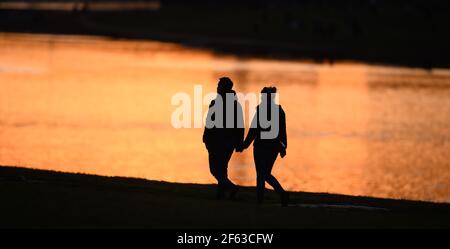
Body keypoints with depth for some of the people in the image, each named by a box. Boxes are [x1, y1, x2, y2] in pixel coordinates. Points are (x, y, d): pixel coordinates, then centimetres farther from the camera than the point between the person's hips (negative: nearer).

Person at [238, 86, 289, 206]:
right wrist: (283, 147, 15)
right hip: (274, 146, 6)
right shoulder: (279, 110, 7)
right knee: (266, 174, 15)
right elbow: (282, 131, 9)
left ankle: (260, 201, 3)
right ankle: (282, 193, -3)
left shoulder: (261, 109, -10)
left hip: (262, 145, -6)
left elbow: (254, 129, -11)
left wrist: (244, 145, -6)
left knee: (261, 174, 2)